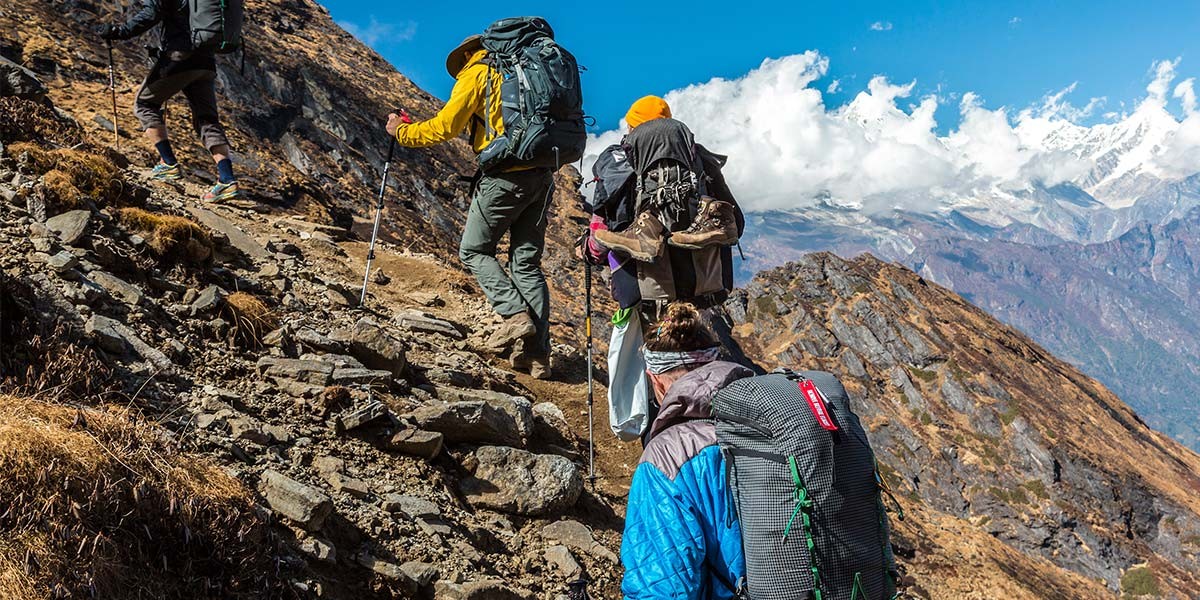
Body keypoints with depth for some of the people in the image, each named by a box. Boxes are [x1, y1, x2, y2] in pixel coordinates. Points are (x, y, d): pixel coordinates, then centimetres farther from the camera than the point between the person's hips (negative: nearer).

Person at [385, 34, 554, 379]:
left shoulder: (475, 74, 3)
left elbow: (445, 127, -3)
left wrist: (401, 132, 10)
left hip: (506, 177, -6)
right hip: (542, 177, 6)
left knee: (474, 251, 11)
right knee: (527, 263, 8)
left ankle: (515, 315, -7)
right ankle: (537, 354, 3)